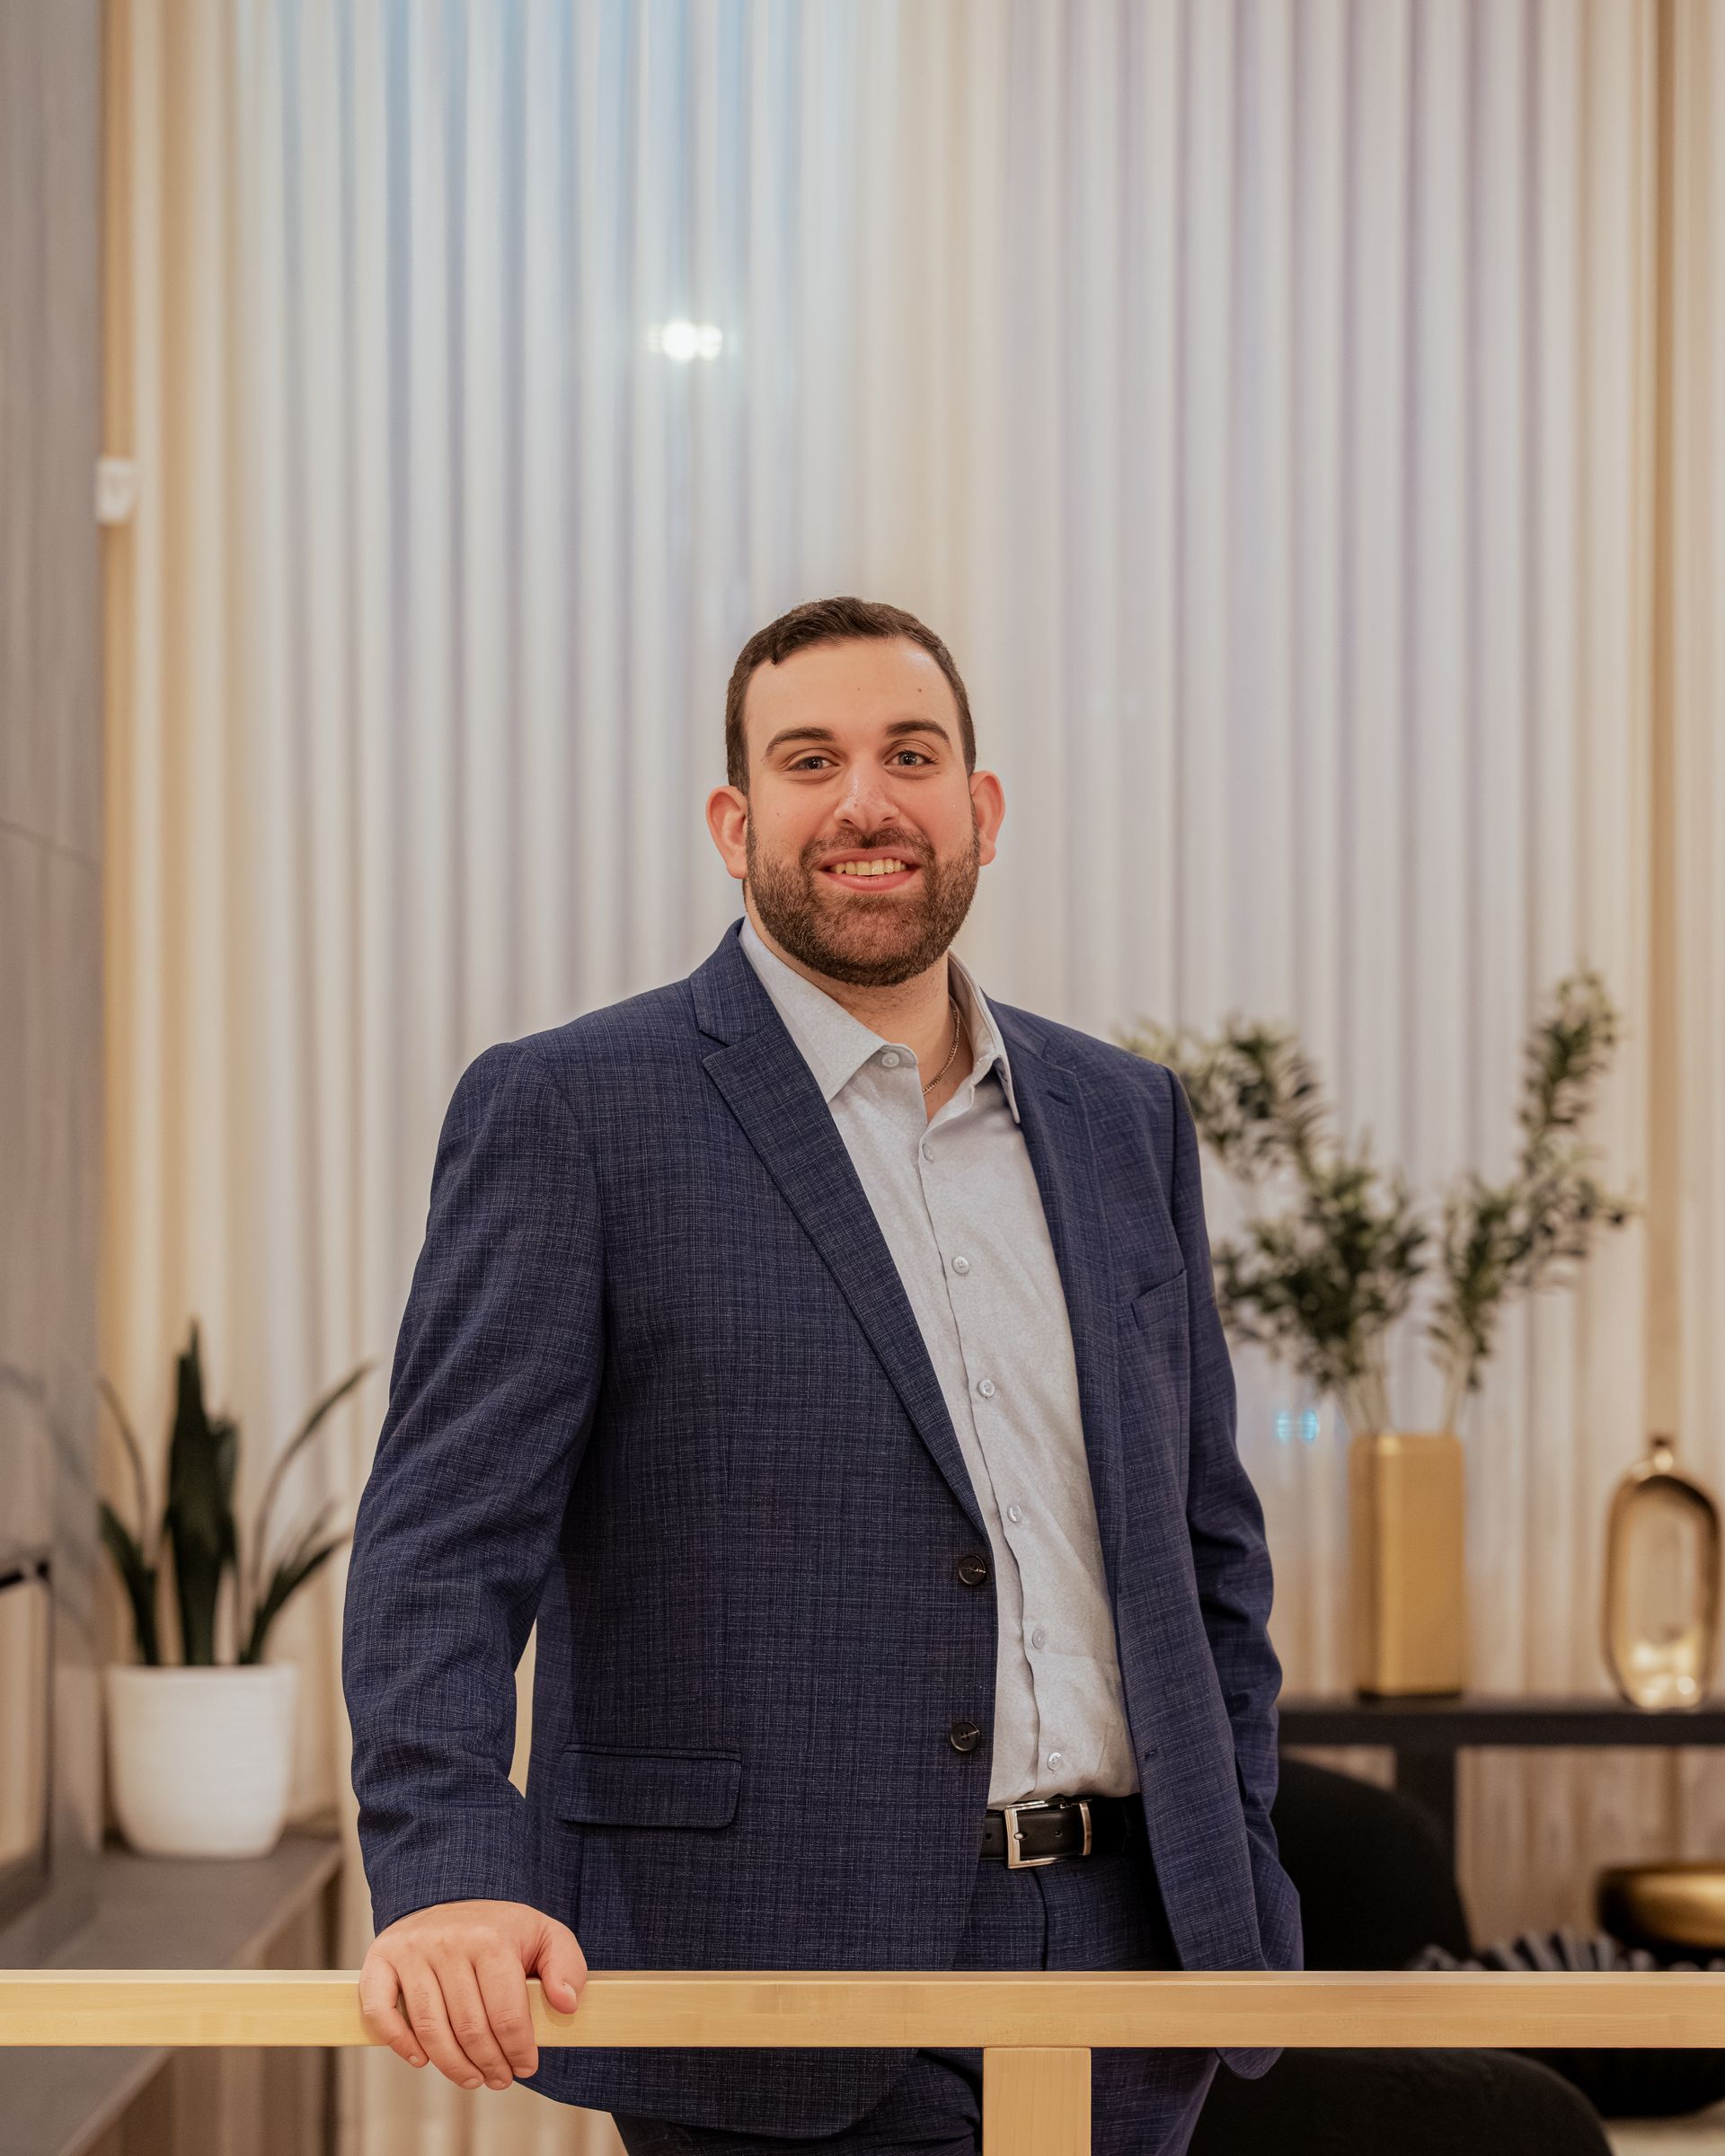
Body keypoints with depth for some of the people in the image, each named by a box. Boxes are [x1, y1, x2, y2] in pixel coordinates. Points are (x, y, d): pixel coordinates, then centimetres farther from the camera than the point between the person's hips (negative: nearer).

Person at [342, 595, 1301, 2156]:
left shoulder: (1124, 1120, 13)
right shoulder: (569, 1113, -3)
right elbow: (447, 1543, -10)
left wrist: (1237, 1882, 10)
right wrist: (448, 1878, -24)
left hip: (1120, 1974, 5)